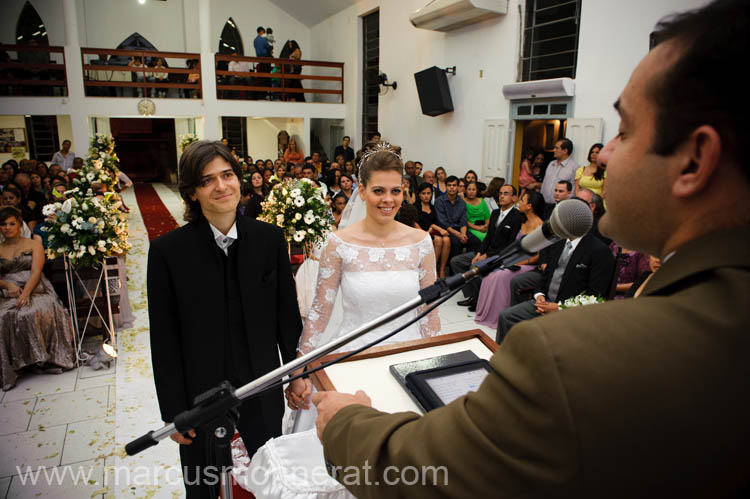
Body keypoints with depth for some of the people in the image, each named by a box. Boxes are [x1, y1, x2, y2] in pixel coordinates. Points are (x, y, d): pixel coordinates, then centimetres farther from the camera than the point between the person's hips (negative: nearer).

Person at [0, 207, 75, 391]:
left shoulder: (34, 244, 11)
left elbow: (36, 272, -2)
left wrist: (25, 293, -17)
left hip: (35, 291, -2)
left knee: (30, 313, -35)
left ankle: (43, 358, -23)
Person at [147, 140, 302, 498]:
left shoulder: (269, 238, -6)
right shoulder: (167, 251, -12)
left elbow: (287, 313, 1)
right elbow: (164, 340, -8)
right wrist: (173, 411, -6)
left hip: (262, 389, 2)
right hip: (198, 394, -1)